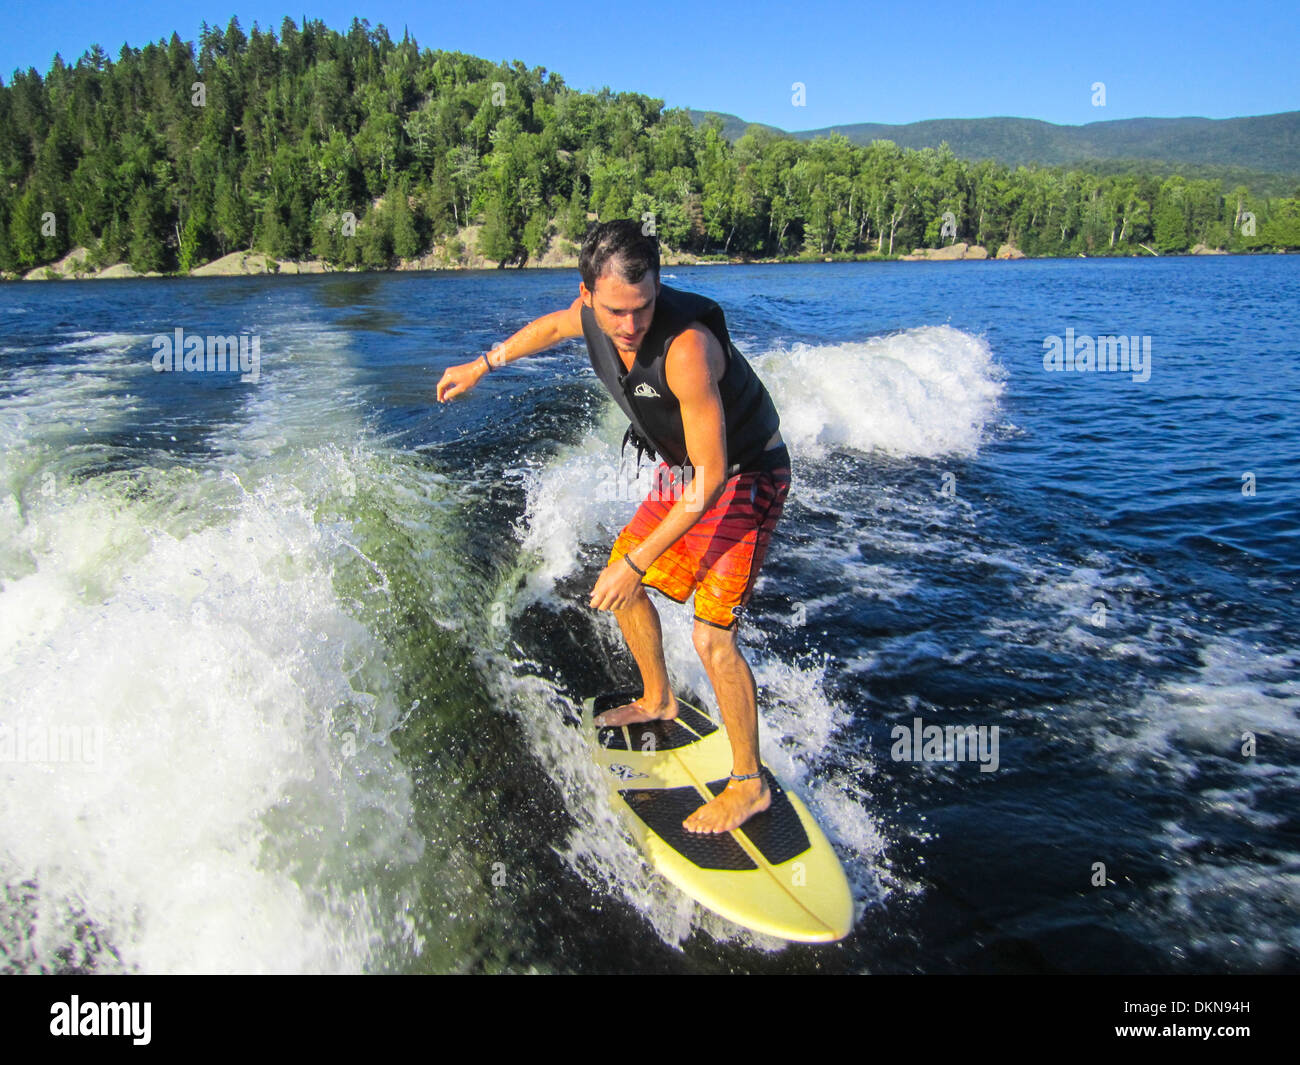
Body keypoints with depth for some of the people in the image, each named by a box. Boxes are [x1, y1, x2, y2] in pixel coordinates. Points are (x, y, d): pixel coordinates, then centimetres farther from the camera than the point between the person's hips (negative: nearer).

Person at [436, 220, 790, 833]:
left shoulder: (686, 347, -38)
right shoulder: (592, 311, -14)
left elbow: (711, 478, -33)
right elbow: (553, 326, 14)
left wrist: (637, 561, -30)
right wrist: (484, 364, 22)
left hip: (745, 477, -8)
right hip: (681, 470, 8)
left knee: (711, 637, -15)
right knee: (620, 584, 17)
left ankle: (750, 784, 4)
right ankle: (658, 700, 39)